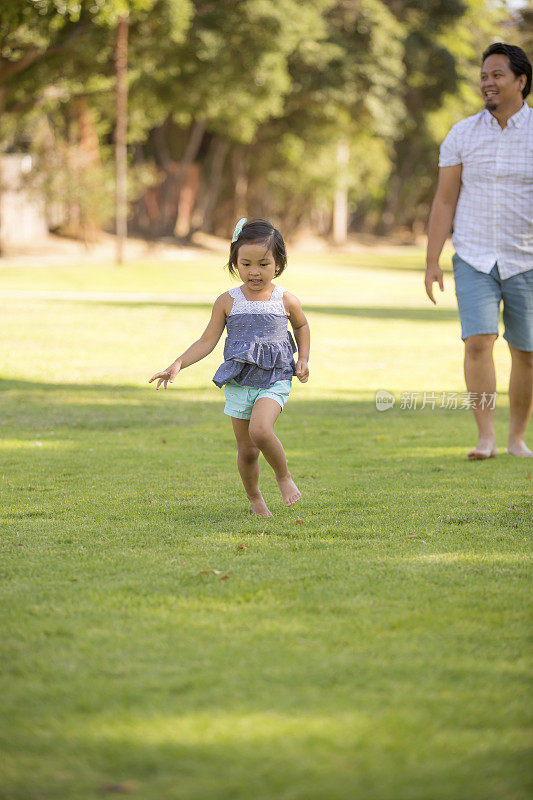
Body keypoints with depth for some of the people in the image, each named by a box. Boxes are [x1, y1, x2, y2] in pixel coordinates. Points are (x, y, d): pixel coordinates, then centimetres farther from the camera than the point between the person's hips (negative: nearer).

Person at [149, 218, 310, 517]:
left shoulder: (287, 301, -2)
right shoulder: (228, 302, -2)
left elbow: (302, 325, 21)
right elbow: (207, 342, 0)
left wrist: (304, 359, 9)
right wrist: (178, 364, -11)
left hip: (274, 380, -2)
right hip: (239, 383, 2)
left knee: (260, 430, -28)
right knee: (246, 450, 5)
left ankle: (284, 475, -2)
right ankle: (254, 497, 30)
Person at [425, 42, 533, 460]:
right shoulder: (462, 135, 2)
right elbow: (445, 201, 5)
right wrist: (432, 262, 0)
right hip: (474, 259, 0)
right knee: (478, 342, -16)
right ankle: (486, 436, -13)